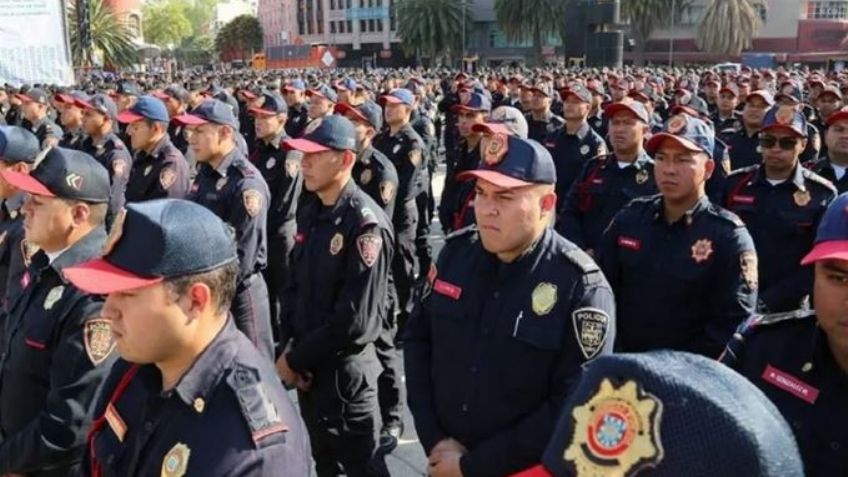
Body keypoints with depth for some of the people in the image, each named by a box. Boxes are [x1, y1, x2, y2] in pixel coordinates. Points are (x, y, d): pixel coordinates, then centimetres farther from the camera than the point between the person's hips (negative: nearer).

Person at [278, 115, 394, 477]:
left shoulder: (367, 225, -21)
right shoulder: (309, 211, 5)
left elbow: (356, 320, -23)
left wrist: (295, 359, -14)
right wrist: (287, 347, -2)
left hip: (345, 372, -7)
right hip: (307, 366, 8)